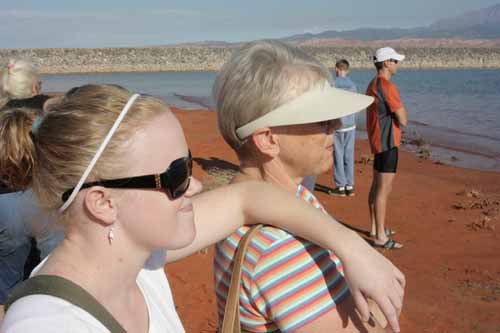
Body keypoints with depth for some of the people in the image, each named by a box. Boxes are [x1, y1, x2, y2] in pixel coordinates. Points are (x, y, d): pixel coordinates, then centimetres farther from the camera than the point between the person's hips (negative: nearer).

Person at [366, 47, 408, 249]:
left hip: (377, 140, 10)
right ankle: (380, 236, -1)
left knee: (377, 185, 16)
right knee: (384, 189, -6)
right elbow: (403, 120, -17)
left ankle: (375, 228, 26)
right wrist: (401, 110, 1)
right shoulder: (387, 86, -19)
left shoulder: (373, 85, 13)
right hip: (387, 142, -10)